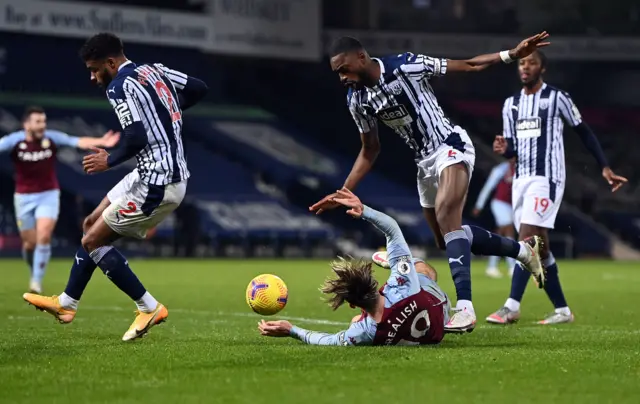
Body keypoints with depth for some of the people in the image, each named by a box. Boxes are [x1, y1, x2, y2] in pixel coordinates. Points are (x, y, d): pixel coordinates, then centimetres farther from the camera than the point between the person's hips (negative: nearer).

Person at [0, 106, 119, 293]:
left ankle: (36, 281, -8)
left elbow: (78, 142, -18)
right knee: (30, 242, 7)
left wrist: (100, 142, -35)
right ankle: (35, 271, 36)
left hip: (48, 195, 0)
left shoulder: (52, 138, -11)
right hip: (24, 196, 0)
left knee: (43, 237, -16)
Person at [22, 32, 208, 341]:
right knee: (93, 225, 18)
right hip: (167, 174, 10)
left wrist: (110, 161, -9)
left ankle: (149, 308, 5)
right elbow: (199, 89, 19)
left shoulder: (119, 87, -16)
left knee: (93, 241, 0)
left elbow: (136, 138, -27)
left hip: (157, 185, -10)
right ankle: (67, 303, 26)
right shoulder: (155, 71, 10)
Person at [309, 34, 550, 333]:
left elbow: (467, 65, -10)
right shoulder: (356, 99, 1)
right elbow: (370, 150, 13)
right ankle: (522, 249, 30)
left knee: (446, 217, -30)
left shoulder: (404, 66, -18)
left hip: (450, 147, -8)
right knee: (446, 241, 12)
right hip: (424, 163, 8)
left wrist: (511, 55, -19)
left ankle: (464, 307, -37)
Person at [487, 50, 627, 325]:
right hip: (522, 177, 7)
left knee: (527, 238, -17)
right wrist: (503, 149, -6)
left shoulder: (556, 98, -4)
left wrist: (605, 167, -2)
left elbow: (584, 132, 2)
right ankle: (562, 310, 13)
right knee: (539, 246, 6)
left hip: (547, 177, -7)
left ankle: (512, 307, -22)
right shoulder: (511, 104, 14)